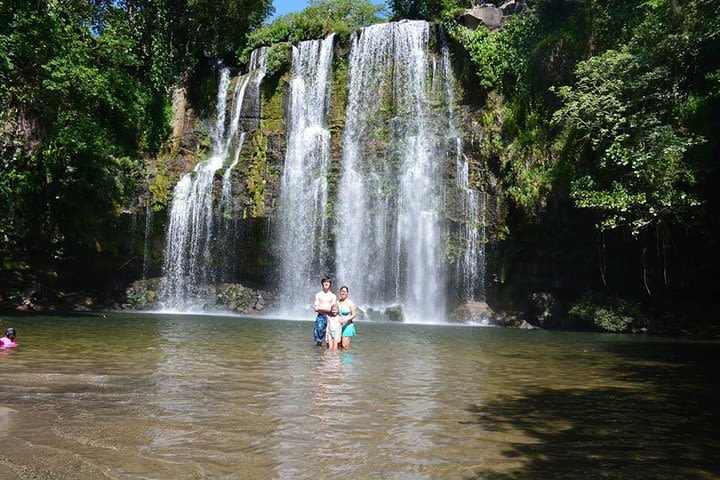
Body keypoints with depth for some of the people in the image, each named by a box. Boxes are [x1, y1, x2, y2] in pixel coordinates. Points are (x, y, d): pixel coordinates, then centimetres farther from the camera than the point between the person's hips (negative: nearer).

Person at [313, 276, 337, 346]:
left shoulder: (333, 296, 9)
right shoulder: (318, 295, 9)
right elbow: (316, 309, 1)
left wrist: (320, 308, -6)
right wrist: (328, 308, -8)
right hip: (320, 317, 0)